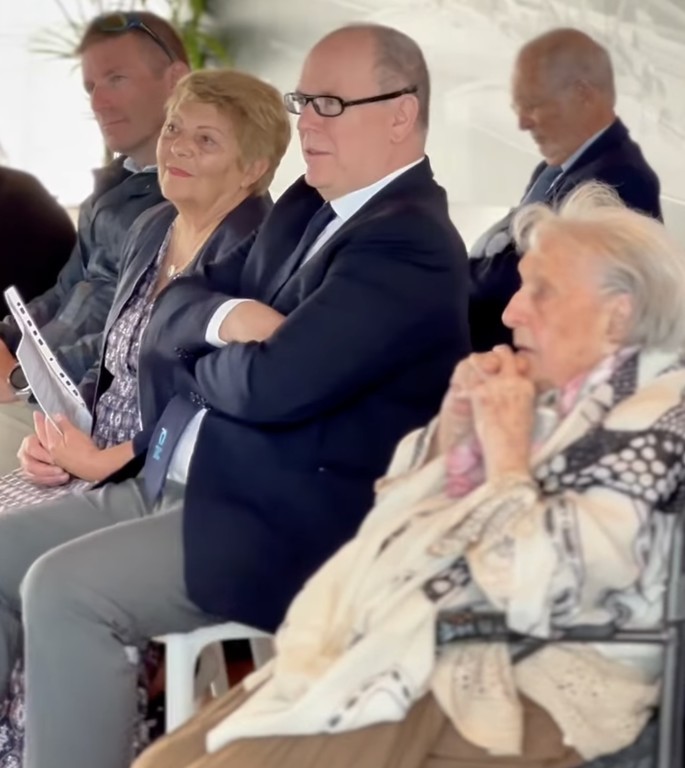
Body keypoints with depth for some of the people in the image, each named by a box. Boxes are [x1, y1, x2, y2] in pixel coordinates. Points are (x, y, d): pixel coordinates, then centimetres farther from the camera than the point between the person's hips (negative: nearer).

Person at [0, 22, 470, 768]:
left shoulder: (410, 245, -17)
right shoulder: (306, 207, 14)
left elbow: (270, 383, -26)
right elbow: (171, 310, 13)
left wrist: (195, 360, -3)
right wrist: (223, 317, -11)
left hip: (285, 520, -10)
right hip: (174, 480, 10)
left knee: (62, 589, -25)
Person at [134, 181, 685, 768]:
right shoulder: (541, 392, 13)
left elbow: (541, 590, -22)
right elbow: (404, 522, 15)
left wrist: (506, 455, -11)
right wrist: (452, 428, 0)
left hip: (520, 683, -8)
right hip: (408, 646, 8)